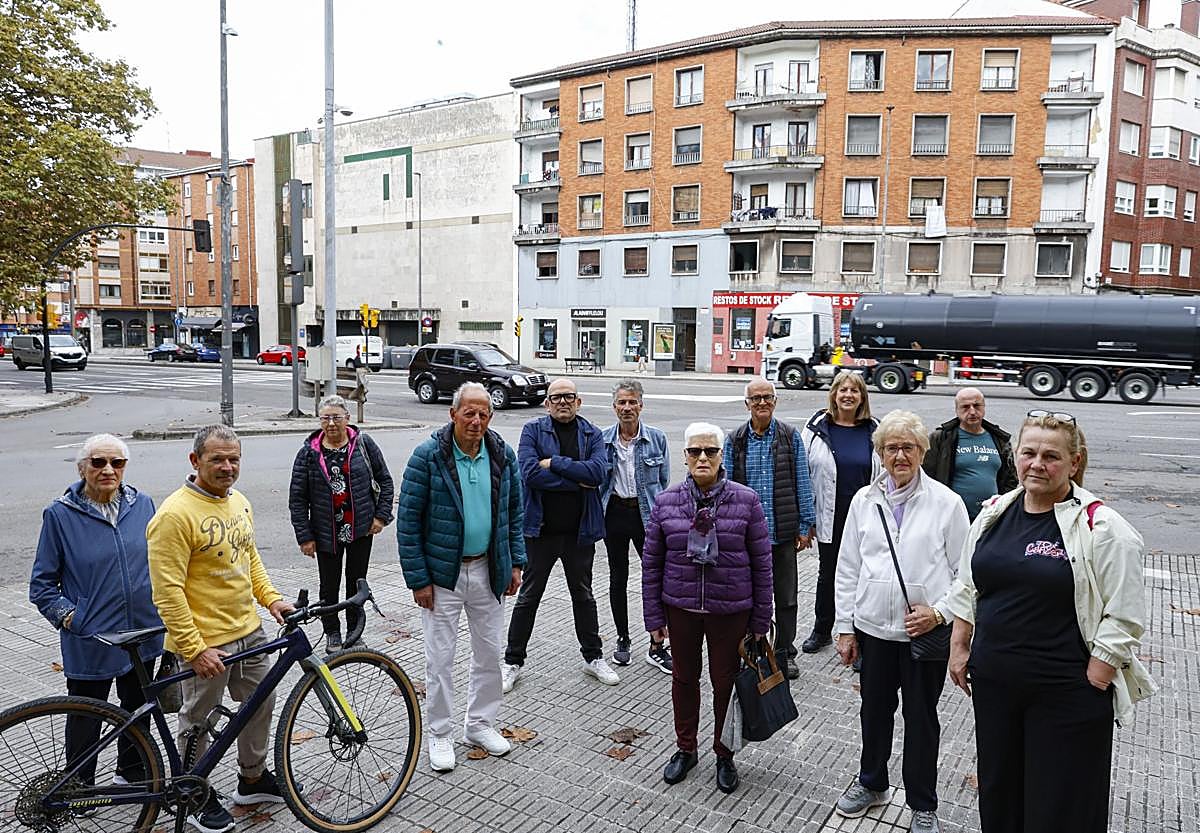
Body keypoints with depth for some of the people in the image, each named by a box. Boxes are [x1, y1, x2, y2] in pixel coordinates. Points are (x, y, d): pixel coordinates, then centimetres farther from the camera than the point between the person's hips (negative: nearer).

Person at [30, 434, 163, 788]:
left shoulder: (142, 504, 0)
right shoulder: (60, 514, -9)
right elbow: (42, 583, -2)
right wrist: (68, 615, -11)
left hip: (143, 633, 3)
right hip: (90, 640, -3)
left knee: (138, 708, 19)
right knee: (86, 717, 11)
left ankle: (132, 773, 40)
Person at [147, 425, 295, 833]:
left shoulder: (240, 502, 4)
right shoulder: (175, 514, -21)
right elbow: (168, 592, -22)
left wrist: (270, 598, 6)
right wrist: (195, 649, -22)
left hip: (249, 631, 8)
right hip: (205, 642, -8)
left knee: (261, 703, 20)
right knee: (197, 720, 11)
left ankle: (253, 779, 40)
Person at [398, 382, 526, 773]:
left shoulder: (503, 455, -1)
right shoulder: (428, 456, -14)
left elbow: (514, 511, 10)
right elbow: (408, 521, -11)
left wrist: (516, 563, 6)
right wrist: (418, 579, -12)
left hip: (489, 570, 4)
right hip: (442, 574, -4)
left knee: (489, 652, 14)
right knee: (440, 658, 6)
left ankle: (480, 724, 34)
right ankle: (440, 736, 24)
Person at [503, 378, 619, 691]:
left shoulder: (592, 434, 1)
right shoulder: (533, 430, -5)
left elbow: (598, 471, -16)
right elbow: (529, 472, -20)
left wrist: (554, 462, -18)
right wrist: (577, 480, -16)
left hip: (579, 530, 2)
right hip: (541, 528, -2)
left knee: (583, 594, 18)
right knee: (528, 597, 9)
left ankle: (593, 657, 33)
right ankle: (513, 662, 23)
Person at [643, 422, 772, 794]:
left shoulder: (746, 501, -8)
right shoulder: (666, 502, -4)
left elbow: (761, 563, -3)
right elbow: (651, 562, 2)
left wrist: (761, 620, -1)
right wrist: (654, 616, 1)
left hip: (730, 610, -1)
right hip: (680, 608, 2)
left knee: (725, 681, 11)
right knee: (684, 677, 16)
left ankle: (724, 755, 33)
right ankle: (685, 749, 37)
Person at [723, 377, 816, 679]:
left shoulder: (791, 436, -1)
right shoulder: (734, 440, -1)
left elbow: (802, 483, 2)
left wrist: (806, 526, 0)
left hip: (784, 531, 0)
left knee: (786, 597, 11)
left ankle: (785, 653, 27)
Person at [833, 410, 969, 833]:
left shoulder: (946, 503, -7)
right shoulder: (864, 500, 1)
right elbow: (848, 569, 5)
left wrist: (939, 612, -15)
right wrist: (845, 627, 4)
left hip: (926, 632, -2)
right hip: (874, 628, 3)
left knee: (921, 718, 12)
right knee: (874, 710, 18)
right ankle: (872, 784, 41)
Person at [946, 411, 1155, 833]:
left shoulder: (1100, 527, -13)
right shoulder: (994, 513, 3)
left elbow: (1123, 617, -13)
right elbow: (967, 588, 12)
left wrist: (1091, 684, -14)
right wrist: (959, 648, 10)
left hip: (1066, 694, -5)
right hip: (992, 682, 5)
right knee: (997, 794, 20)